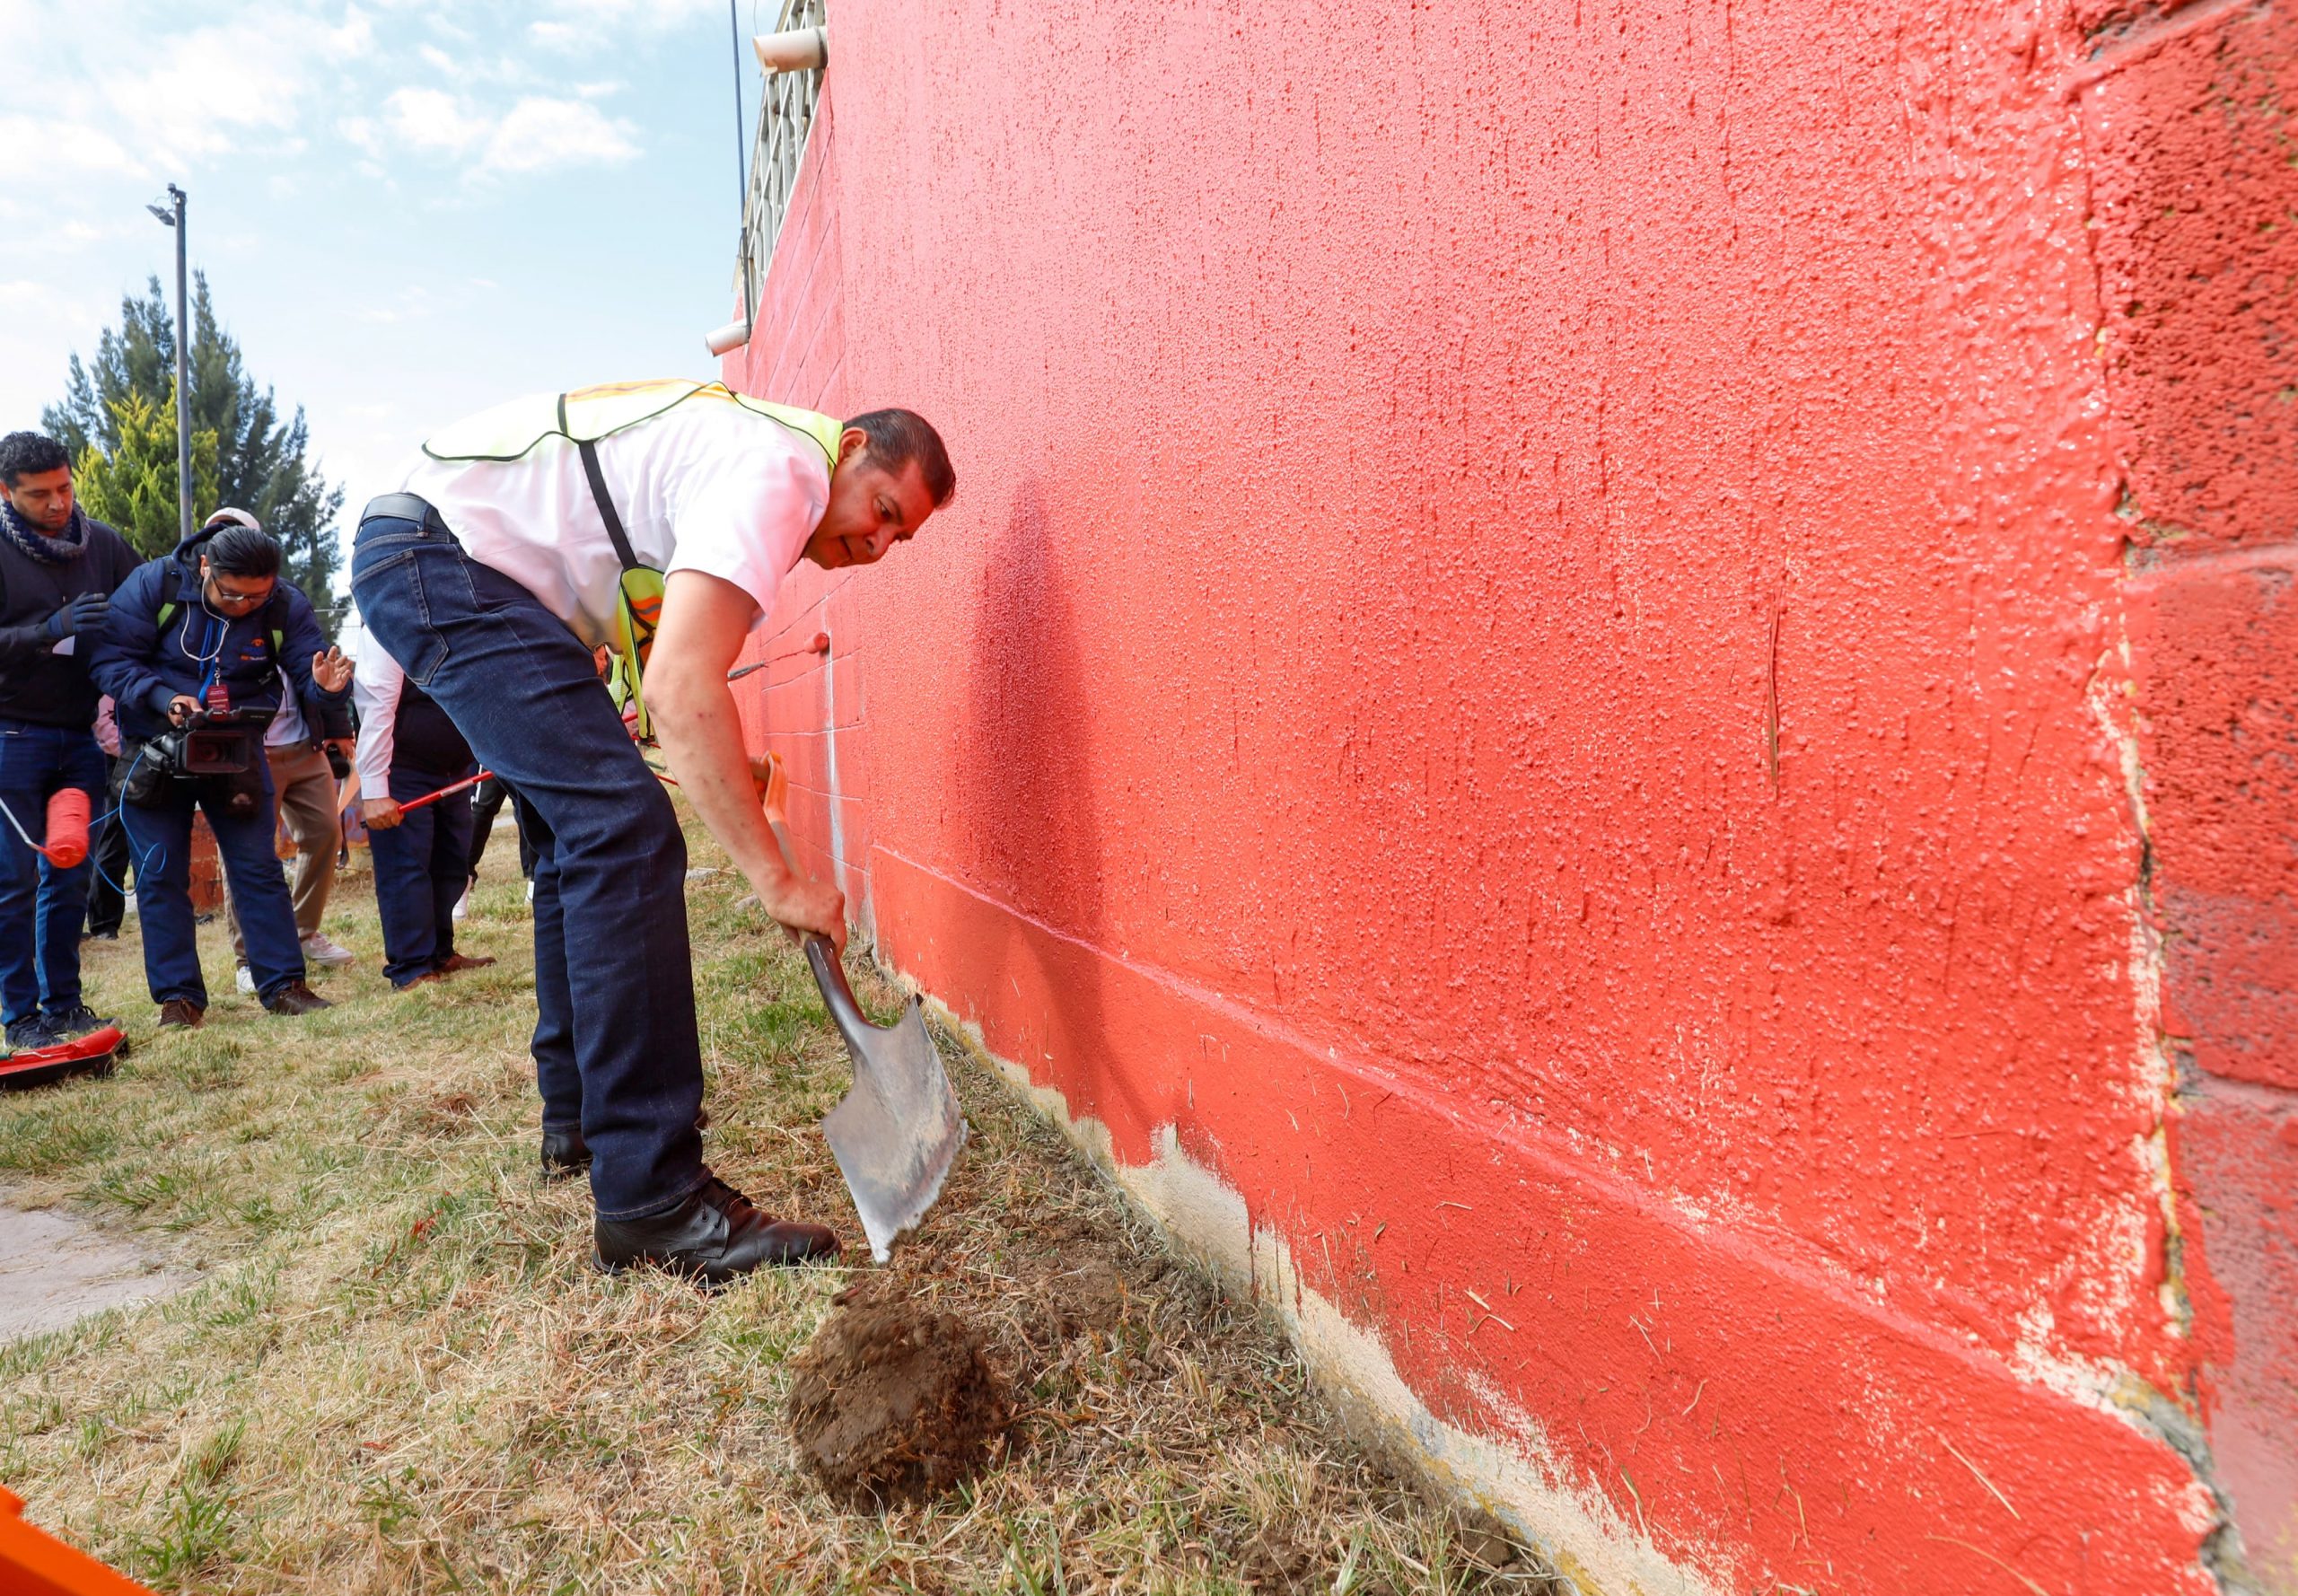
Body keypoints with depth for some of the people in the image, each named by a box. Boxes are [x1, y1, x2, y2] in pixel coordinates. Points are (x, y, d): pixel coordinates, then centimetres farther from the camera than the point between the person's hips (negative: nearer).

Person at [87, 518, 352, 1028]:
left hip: (238, 749, 0)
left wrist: (327, 685, -38)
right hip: (154, 750, 0)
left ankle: (283, 984, 4)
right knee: (160, 875, 1)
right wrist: (164, 699, -29)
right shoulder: (154, 583, -13)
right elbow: (111, 659, -13)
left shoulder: (287, 606, -10)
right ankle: (178, 995, 10)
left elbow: (308, 670, -13)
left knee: (258, 867, -1)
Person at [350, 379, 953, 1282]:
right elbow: (683, 689, -32)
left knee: (581, 833, 16)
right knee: (624, 831, -21)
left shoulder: (748, 455, 14)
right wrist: (776, 880, -30)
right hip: (437, 555, -11)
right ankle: (650, 1202, -20)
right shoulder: (781, 468, -19)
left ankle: (580, 1114, 27)